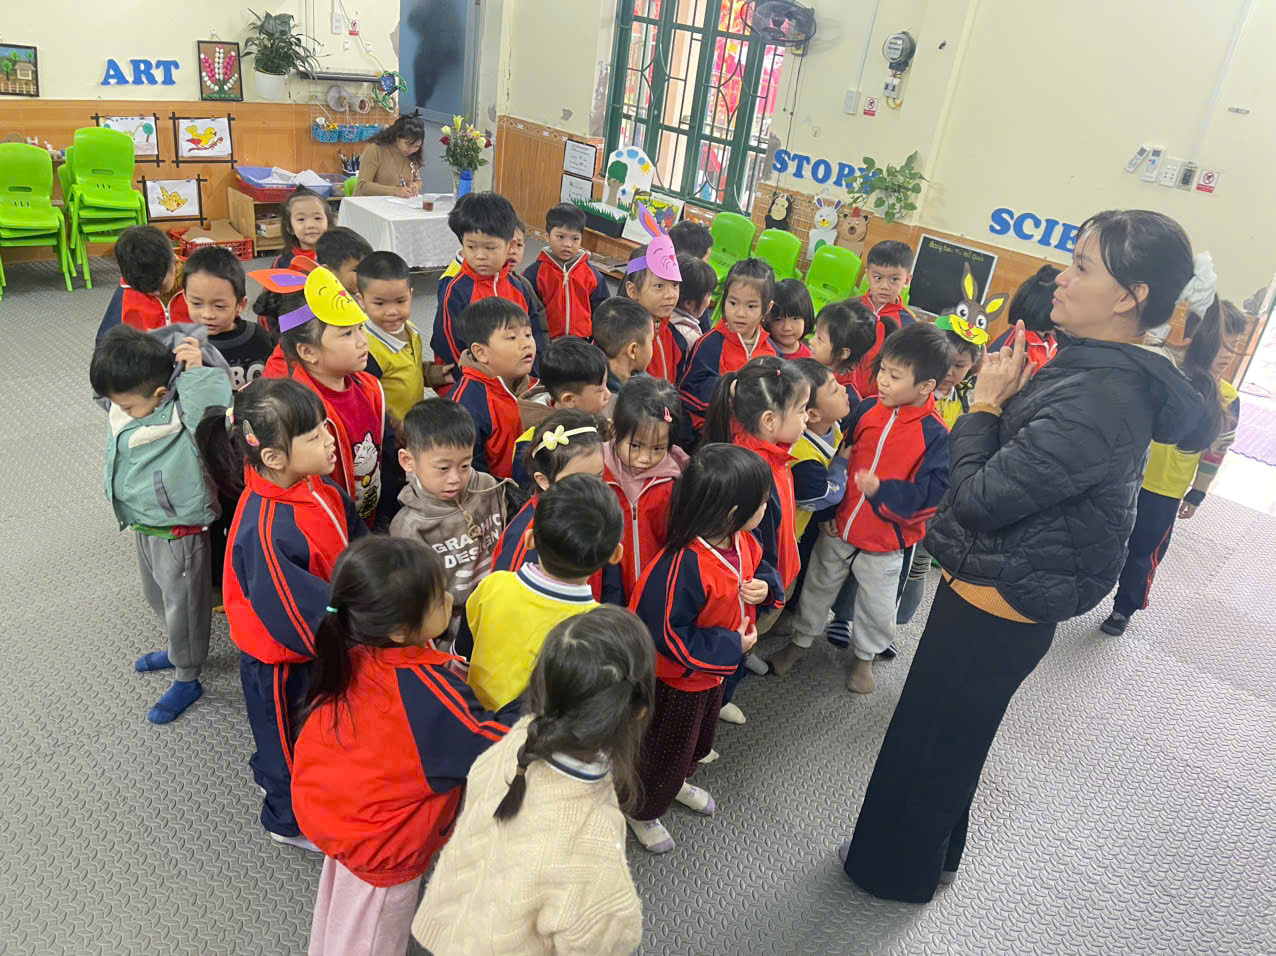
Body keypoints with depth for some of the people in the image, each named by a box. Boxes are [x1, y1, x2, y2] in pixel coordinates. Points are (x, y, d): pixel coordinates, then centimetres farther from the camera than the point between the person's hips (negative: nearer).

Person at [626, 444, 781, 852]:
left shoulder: (742, 540, -13)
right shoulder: (683, 566, -39)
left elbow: (759, 567, 8)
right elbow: (667, 634, -35)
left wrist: (764, 587, -16)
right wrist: (730, 647, -27)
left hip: (716, 668, 8)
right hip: (677, 679, -8)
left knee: (700, 738, 32)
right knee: (665, 749, 16)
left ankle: (675, 783, 61)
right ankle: (643, 811, 44)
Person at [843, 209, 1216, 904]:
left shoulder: (1097, 400, -31)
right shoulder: (1112, 375, 1)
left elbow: (976, 497, -28)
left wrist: (985, 402, -16)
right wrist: (1010, 393, -4)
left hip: (996, 610, -9)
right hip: (995, 591, 9)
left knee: (931, 741, 13)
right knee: (950, 738, 26)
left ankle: (897, 870, 38)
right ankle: (930, 856, 49)